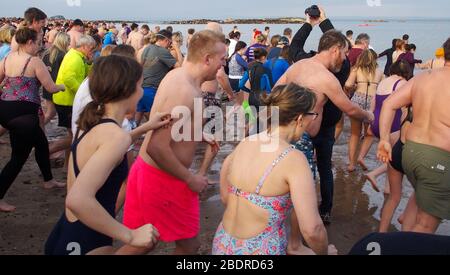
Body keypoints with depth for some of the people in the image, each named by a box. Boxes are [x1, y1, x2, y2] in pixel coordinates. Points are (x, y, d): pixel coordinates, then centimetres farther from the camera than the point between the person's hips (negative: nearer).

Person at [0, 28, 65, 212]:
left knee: (41, 141, 25)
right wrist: (62, 86, 13)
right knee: (19, 157, 3)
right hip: (23, 112, -8)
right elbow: (51, 88, -8)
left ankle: (48, 180, 41)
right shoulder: (34, 61, -10)